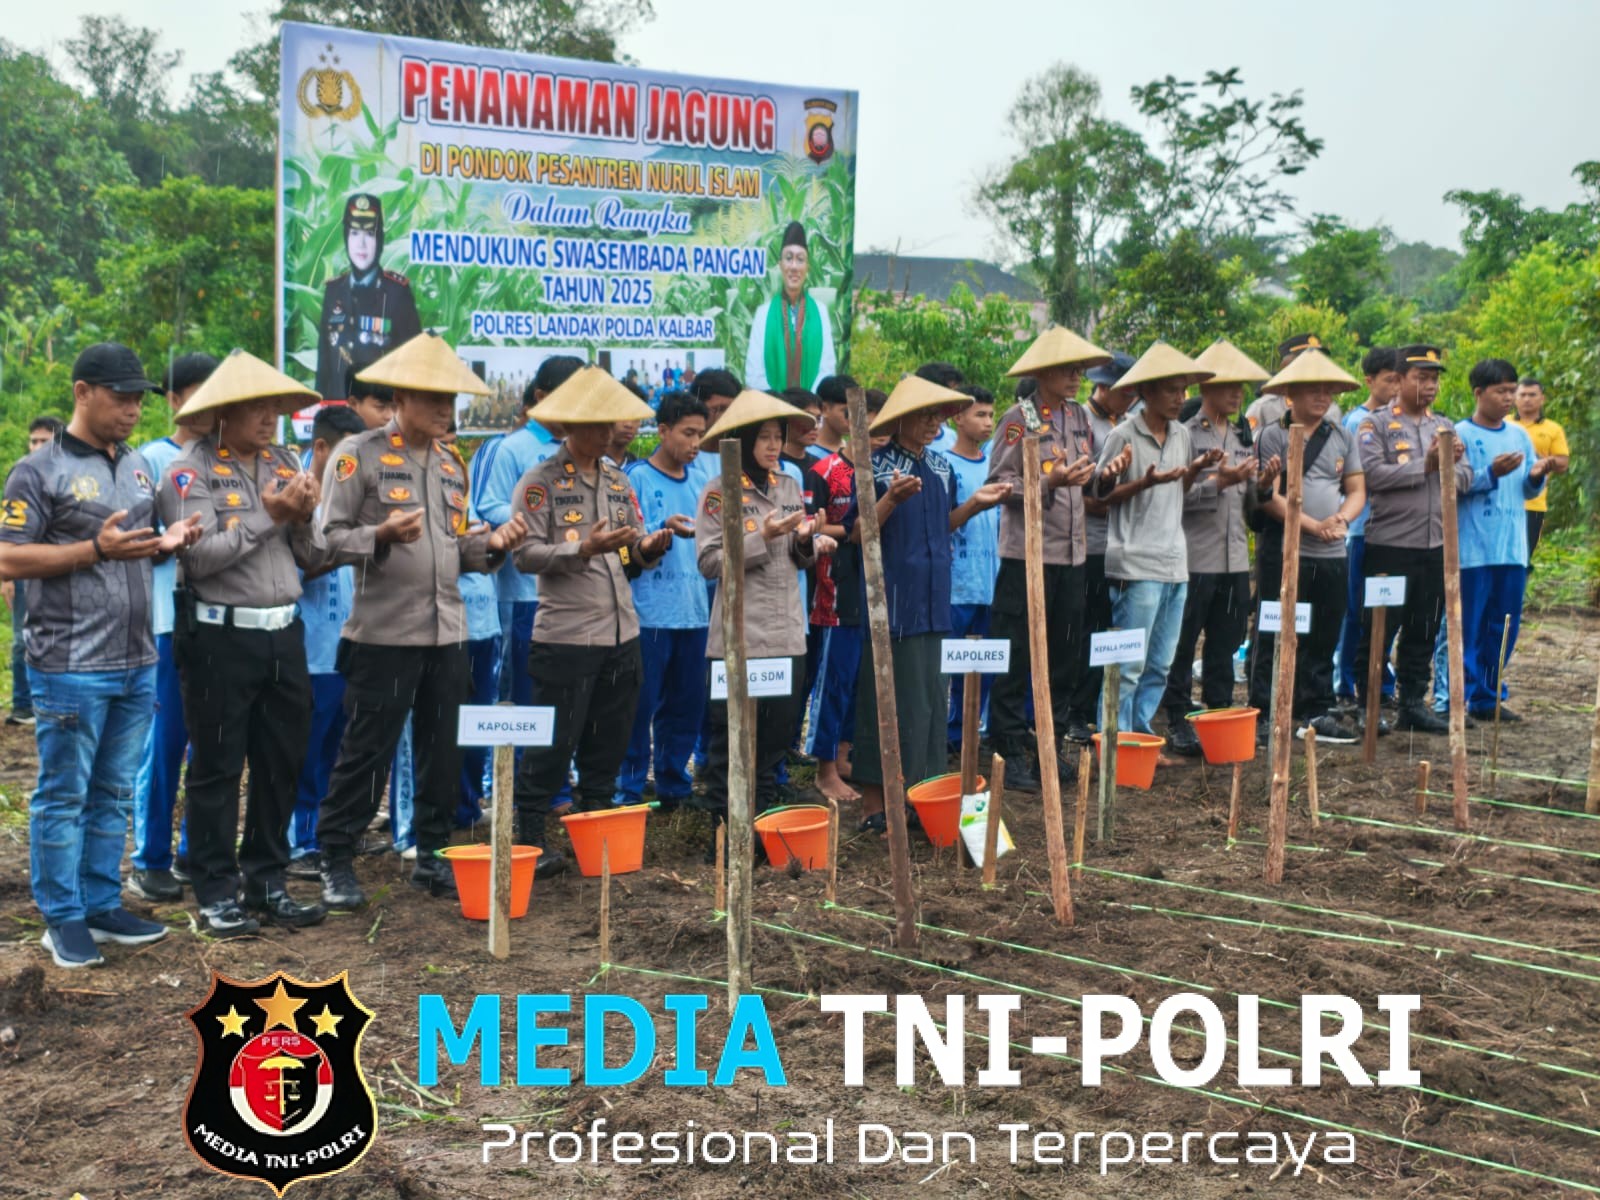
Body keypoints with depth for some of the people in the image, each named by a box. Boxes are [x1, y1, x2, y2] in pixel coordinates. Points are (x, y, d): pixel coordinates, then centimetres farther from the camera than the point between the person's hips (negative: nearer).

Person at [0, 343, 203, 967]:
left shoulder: (138, 466, 14)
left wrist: (168, 542, 1)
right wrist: (97, 549, -21)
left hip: (137, 661, 7)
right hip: (70, 666, -7)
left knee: (114, 793, 13)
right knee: (63, 796, 2)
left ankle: (102, 905, 23)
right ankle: (62, 919, 11)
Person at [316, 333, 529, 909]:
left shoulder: (452, 462, 15)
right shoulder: (359, 455, -5)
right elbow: (330, 537, -9)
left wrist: (491, 545, -2)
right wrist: (383, 534, -25)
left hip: (447, 631, 6)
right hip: (383, 631, -6)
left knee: (442, 750, 11)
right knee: (366, 751, 0)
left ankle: (432, 856, 23)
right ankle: (337, 862, 12)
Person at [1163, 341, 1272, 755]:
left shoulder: (1242, 437, 16)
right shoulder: (1185, 434, -5)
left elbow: (1249, 500, 17)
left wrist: (1260, 483, -3)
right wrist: (1218, 482, -21)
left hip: (1235, 559, 6)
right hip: (1194, 558, -6)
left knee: (1225, 644, 12)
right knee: (1183, 644, 2)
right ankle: (1177, 721, 10)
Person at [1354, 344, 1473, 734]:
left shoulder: (1446, 427, 14)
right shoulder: (1375, 425, -2)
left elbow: (1465, 478, 6)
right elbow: (1373, 474, -17)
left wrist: (1449, 463, -14)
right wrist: (1426, 466, -13)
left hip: (1436, 545, 5)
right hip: (1389, 544, -5)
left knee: (1423, 632, 10)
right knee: (1377, 629, 2)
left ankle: (1413, 703, 19)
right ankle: (1367, 705, 11)